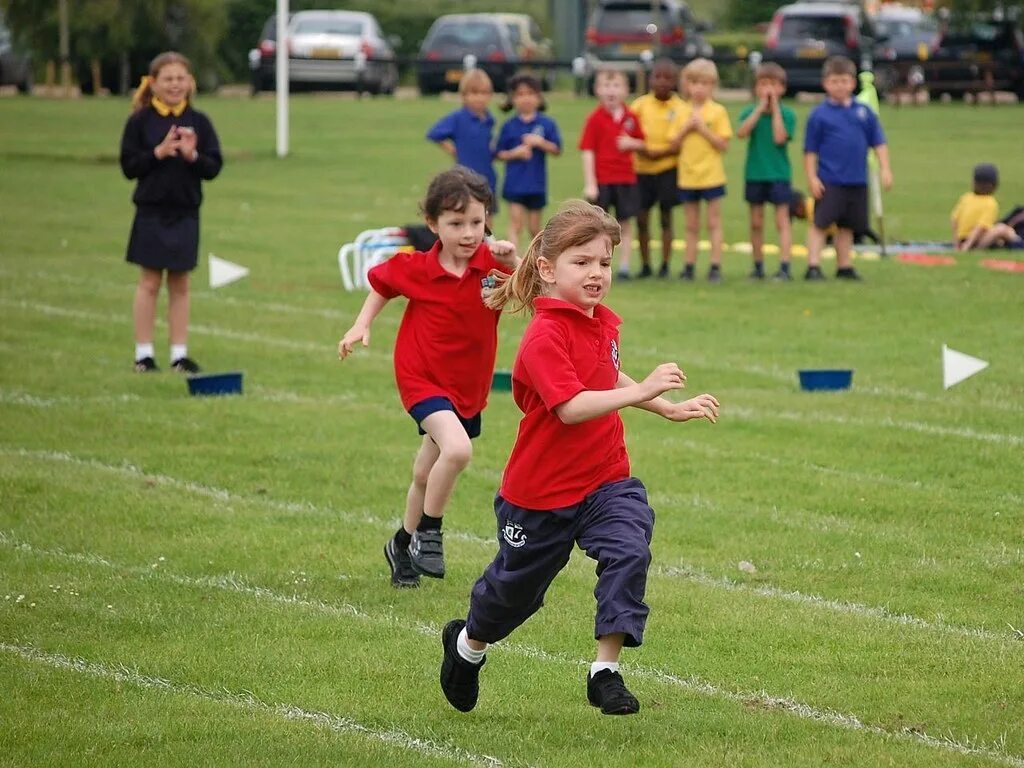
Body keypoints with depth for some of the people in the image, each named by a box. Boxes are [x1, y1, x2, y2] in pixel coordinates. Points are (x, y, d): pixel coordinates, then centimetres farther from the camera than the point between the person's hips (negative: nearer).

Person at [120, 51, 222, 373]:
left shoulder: (199, 122, 2)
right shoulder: (140, 122, -3)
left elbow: (214, 168, 1)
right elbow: (129, 166, -6)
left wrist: (193, 155, -18)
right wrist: (159, 152, -18)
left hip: (185, 213, 2)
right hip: (151, 212, -2)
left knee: (180, 285, 7)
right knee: (149, 283, 3)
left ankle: (179, 353, 13)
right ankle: (143, 353, 10)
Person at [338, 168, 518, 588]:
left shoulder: (492, 262, -13)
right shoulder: (415, 269, -13)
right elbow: (381, 281, 8)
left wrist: (514, 264, -37)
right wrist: (362, 325, -1)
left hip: (469, 386, 3)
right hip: (423, 378, -3)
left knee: (427, 476, 19)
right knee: (457, 448, -29)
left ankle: (403, 545, 41)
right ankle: (429, 532, -9)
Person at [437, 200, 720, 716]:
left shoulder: (604, 323, 4)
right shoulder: (545, 336, -23)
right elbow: (571, 407, -35)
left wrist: (669, 409, 23)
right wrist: (641, 391, -41)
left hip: (605, 481, 6)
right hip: (541, 492, -5)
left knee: (629, 552, -22)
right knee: (516, 585, 14)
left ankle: (605, 671, -17)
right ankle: (468, 644, 45)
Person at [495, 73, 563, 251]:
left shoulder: (546, 124, -2)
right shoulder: (509, 126, -1)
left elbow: (557, 150, -3)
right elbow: (499, 154, 1)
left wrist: (541, 143, -19)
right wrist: (515, 153, -17)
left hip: (536, 183, 1)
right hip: (515, 183, -1)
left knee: (534, 228, 12)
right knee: (515, 224, -9)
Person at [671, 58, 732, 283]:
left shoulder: (718, 112, -5)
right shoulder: (683, 113, 6)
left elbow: (723, 144, -10)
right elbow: (675, 144, 5)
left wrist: (703, 128, -17)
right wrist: (686, 128, -10)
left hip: (711, 176, -4)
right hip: (687, 176, 4)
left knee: (713, 223, 0)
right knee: (691, 226, 10)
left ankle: (716, 267, 2)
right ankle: (689, 266, 13)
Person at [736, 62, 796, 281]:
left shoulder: (787, 114, -4)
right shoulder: (750, 112, 2)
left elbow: (779, 137, -19)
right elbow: (742, 132, -17)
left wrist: (775, 108, -15)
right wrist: (761, 107, -17)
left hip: (779, 174, -3)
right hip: (754, 173, 3)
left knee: (782, 221, -5)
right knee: (756, 222, 9)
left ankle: (784, 267, -8)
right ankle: (758, 266, 18)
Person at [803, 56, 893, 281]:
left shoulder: (864, 112, 6)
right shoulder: (819, 114, -3)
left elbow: (879, 142, 11)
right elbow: (810, 150, -1)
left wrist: (885, 168, 3)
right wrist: (811, 178, -7)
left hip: (857, 181, 4)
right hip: (829, 181, -4)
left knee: (847, 226, 12)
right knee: (820, 223, -7)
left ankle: (844, 267, 20)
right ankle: (813, 266, -7)